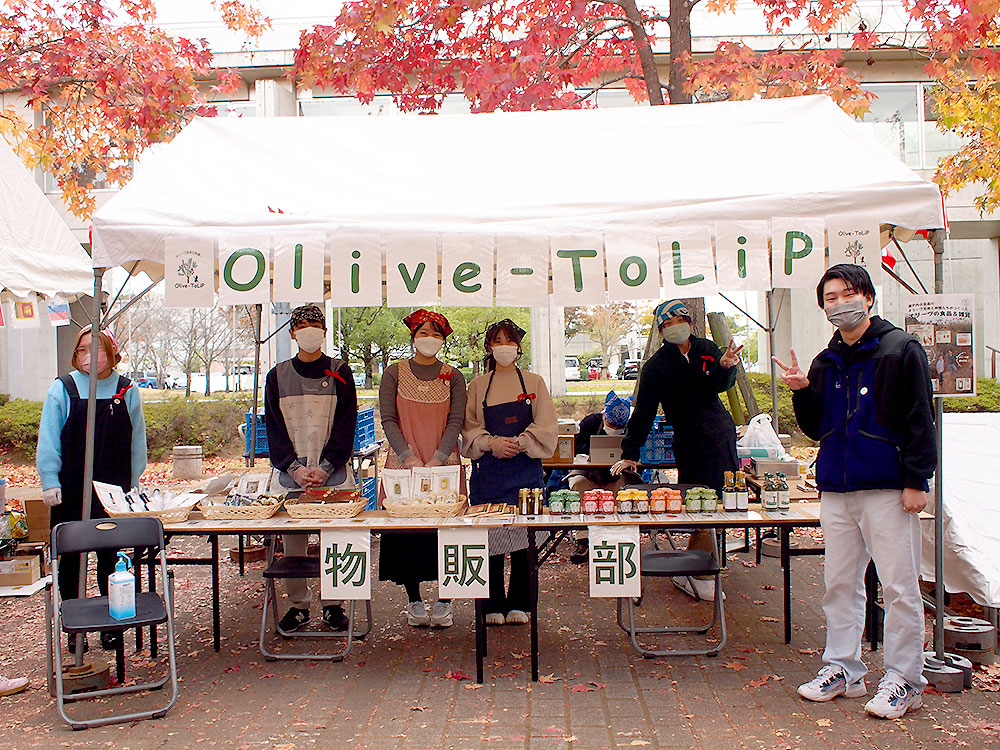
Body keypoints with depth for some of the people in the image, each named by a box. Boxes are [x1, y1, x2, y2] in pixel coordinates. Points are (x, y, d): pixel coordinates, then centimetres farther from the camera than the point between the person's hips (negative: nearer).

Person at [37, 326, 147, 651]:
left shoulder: (127, 391, 3)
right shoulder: (63, 389, -1)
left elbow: (136, 442, 8)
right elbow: (49, 441, 0)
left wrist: (132, 486, 6)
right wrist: (50, 482, -7)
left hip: (113, 490, 0)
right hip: (70, 492, 0)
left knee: (111, 558, 5)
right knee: (70, 557, 8)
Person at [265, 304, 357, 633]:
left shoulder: (339, 372, 5)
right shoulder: (278, 376, 9)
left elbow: (346, 424, 0)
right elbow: (274, 429, 5)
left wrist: (324, 468, -10)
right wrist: (296, 469, -7)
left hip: (333, 473, -1)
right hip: (290, 473, 1)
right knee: (292, 540, 1)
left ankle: (333, 604, 12)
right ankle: (297, 605, 14)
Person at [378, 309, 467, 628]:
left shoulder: (453, 376, 6)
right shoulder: (394, 373, 5)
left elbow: (456, 421, -1)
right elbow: (388, 419, -1)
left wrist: (437, 459, -15)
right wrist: (409, 458, -13)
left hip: (444, 464, 0)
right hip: (403, 462, 0)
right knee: (405, 527, 0)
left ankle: (444, 601, 8)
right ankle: (414, 600, 13)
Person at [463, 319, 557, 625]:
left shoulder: (534, 382, 8)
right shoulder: (478, 386, 10)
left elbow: (546, 428, 2)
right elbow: (470, 430, 6)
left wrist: (520, 443, -13)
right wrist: (491, 443, -12)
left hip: (526, 470, 0)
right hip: (488, 471, 0)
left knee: (523, 537, 0)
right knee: (490, 537, -1)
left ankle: (518, 604, 13)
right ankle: (493, 605, 11)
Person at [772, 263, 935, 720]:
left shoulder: (901, 350, -3)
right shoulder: (826, 363, 14)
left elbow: (920, 421, -6)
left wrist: (915, 480, -12)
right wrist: (802, 394, 0)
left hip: (888, 489, -6)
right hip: (837, 489, 6)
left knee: (899, 587, 0)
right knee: (840, 584, 12)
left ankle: (904, 680, 11)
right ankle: (842, 670, 23)